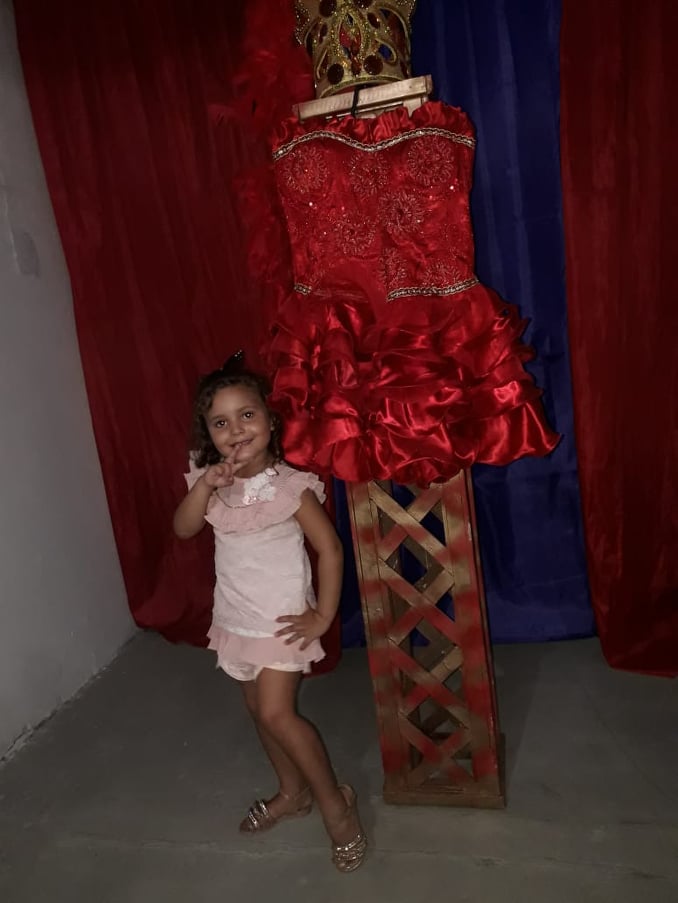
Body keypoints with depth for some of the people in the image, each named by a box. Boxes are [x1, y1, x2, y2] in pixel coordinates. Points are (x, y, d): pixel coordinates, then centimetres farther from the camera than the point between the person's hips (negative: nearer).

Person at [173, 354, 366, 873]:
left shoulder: (290, 486, -19)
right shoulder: (212, 481, -2)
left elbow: (330, 549, -16)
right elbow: (184, 529, -10)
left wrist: (322, 617, -16)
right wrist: (206, 485, -25)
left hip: (281, 621, -6)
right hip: (235, 619, 7)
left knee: (277, 712, -11)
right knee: (260, 710, 17)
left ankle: (336, 802, 11)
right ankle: (293, 792, 39)